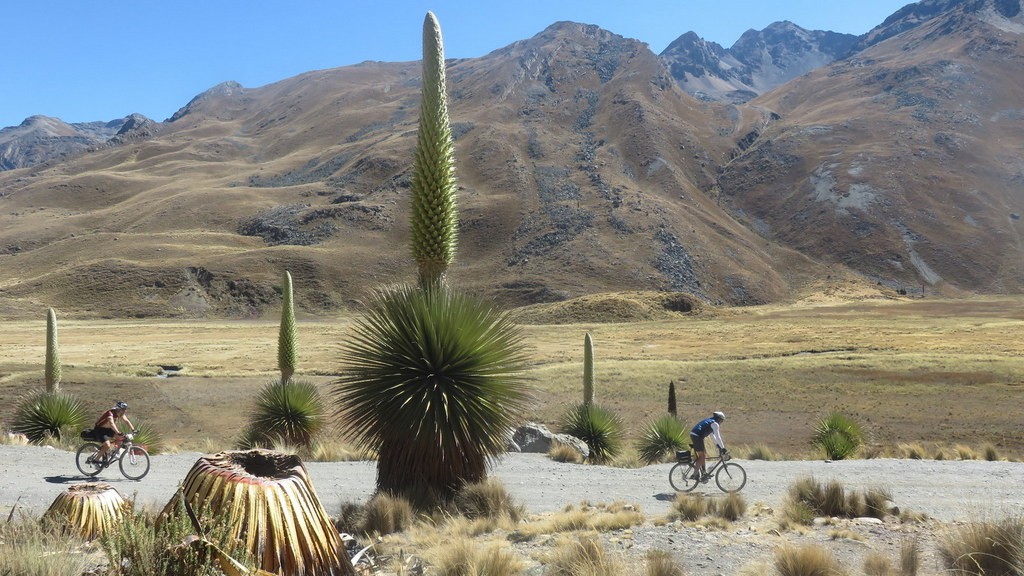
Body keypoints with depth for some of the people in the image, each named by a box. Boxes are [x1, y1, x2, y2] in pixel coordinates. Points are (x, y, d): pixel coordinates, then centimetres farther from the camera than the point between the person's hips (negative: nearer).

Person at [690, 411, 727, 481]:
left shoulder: (709, 421, 25)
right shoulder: (715, 424, -4)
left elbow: (712, 435, 33)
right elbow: (717, 437, -10)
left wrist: (718, 444, 33)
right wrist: (723, 448, -7)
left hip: (693, 435, 10)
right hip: (697, 436, -10)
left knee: (704, 454, 17)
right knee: (702, 456, -5)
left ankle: (703, 473, 23)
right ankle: (695, 475, -4)